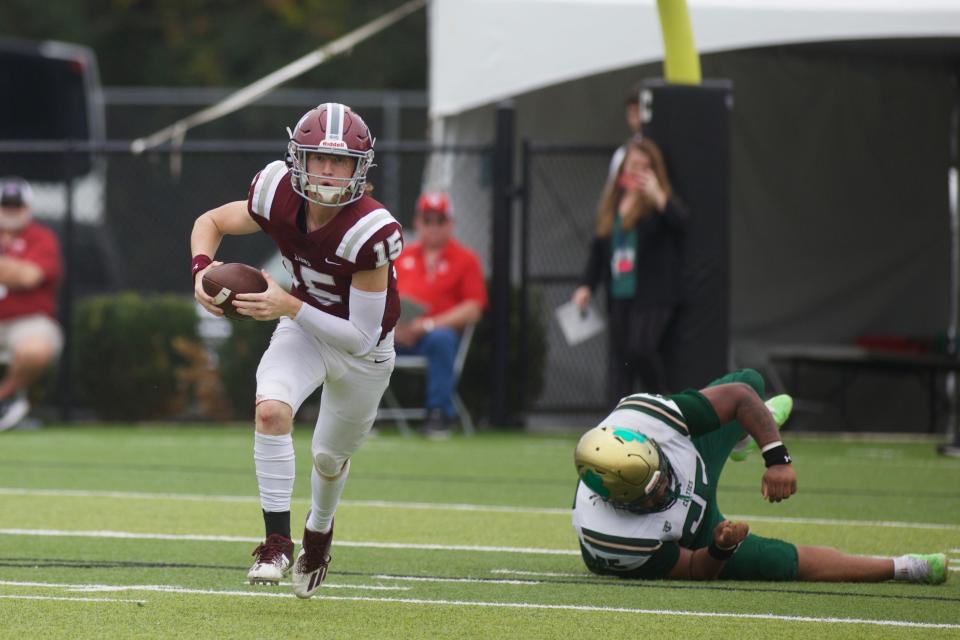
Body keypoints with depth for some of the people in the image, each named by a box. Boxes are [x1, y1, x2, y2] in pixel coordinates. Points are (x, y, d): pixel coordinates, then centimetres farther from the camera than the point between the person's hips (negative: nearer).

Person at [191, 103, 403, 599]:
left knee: (330, 456, 17)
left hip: (363, 349, -2)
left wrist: (289, 307, -38)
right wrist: (203, 271, -23)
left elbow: (360, 337, -31)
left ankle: (319, 530, 52)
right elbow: (210, 223, -3)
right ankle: (277, 542, -20)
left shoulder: (371, 232, -35)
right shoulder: (279, 196, -23)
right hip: (303, 331, 2)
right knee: (271, 409, -28)